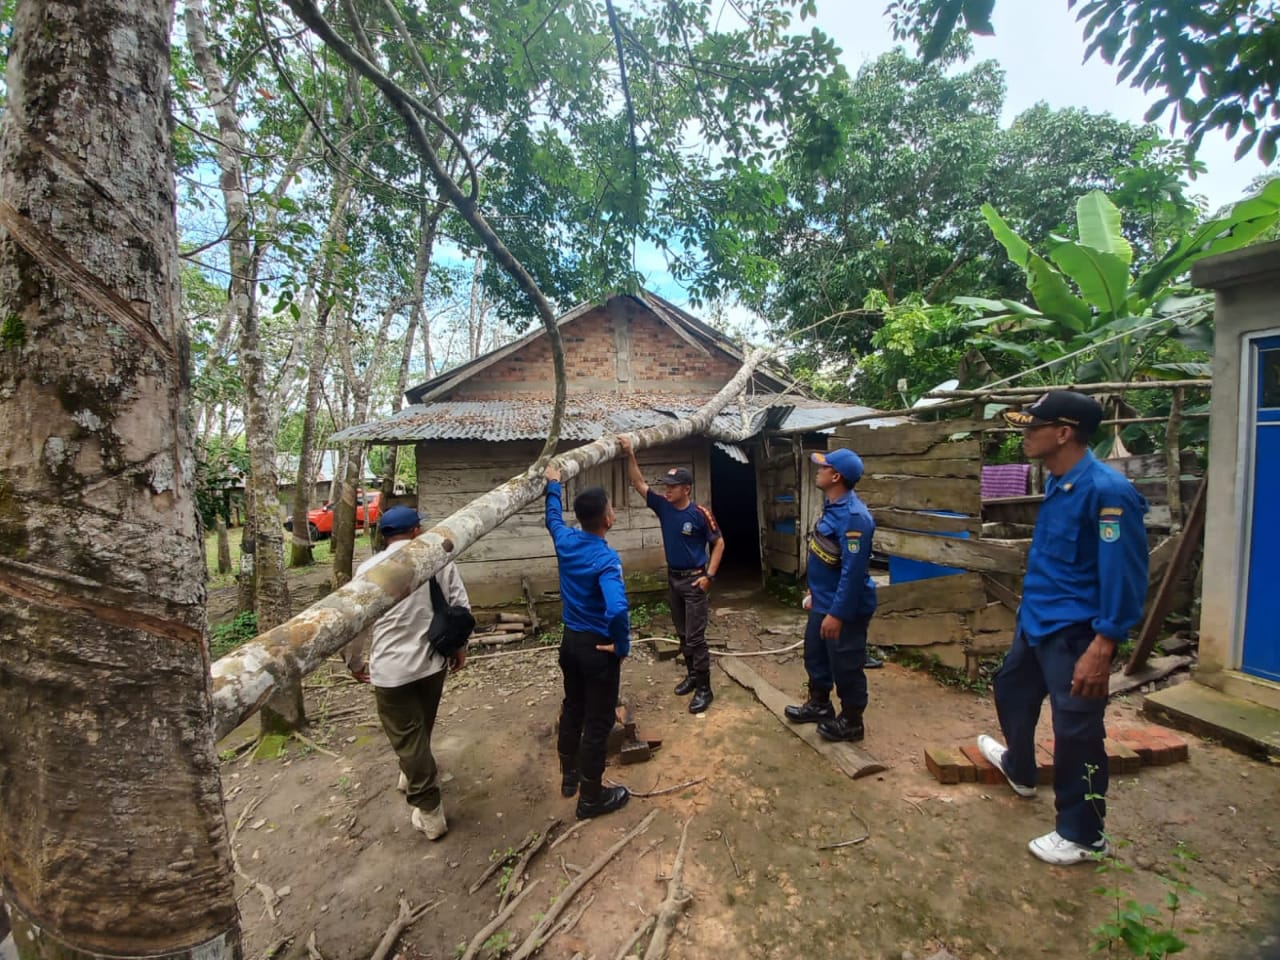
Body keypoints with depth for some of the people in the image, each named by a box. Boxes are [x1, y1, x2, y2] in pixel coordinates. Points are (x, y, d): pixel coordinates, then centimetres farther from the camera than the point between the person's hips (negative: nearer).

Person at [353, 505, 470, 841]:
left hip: (391, 668, -3)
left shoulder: (369, 569, -8)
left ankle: (430, 813, 17)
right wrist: (460, 647, 13)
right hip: (433, 660, 3)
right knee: (420, 730, 25)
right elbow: (460, 607, -2)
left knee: (407, 737, 9)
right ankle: (412, 777, 48)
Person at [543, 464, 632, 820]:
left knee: (572, 709, 24)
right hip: (597, 647, -7)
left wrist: (553, 484, 33)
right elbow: (617, 609, -41)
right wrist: (622, 646, -23)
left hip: (570, 641, 7)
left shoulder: (565, 541, -7)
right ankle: (591, 797, 24)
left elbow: (553, 517, 18)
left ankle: (569, 776, 43)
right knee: (598, 721, 9)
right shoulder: (606, 558, -27)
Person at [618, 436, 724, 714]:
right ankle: (692, 675, 33)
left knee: (695, 636, -3)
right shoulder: (663, 506, -2)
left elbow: (718, 543, -8)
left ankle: (704, 689, 7)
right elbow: (639, 483, -2)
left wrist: (709, 576, -14)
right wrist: (630, 455, -14)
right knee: (682, 633, 16)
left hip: (694, 580, -6)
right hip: (673, 578, 6)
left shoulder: (700, 513, -17)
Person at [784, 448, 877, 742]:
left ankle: (851, 722, 29)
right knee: (815, 654, 23)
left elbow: (853, 571, -28)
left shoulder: (853, 516, -27)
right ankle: (819, 704, 43)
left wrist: (837, 613, -25)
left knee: (845, 665, 9)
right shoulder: (831, 506, 5)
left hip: (845, 607, -10)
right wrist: (814, 591, 21)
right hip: (823, 601, 10)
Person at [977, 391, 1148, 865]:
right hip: (1035, 622, 10)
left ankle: (1082, 836, 25)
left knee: (1076, 733, 4)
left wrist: (1101, 648, -24)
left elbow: (1124, 576, -24)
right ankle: (1020, 770, 51)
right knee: (1010, 688, 26)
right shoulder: (1057, 482, 5)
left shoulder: (1106, 491, -24)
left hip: (1074, 634, -10)